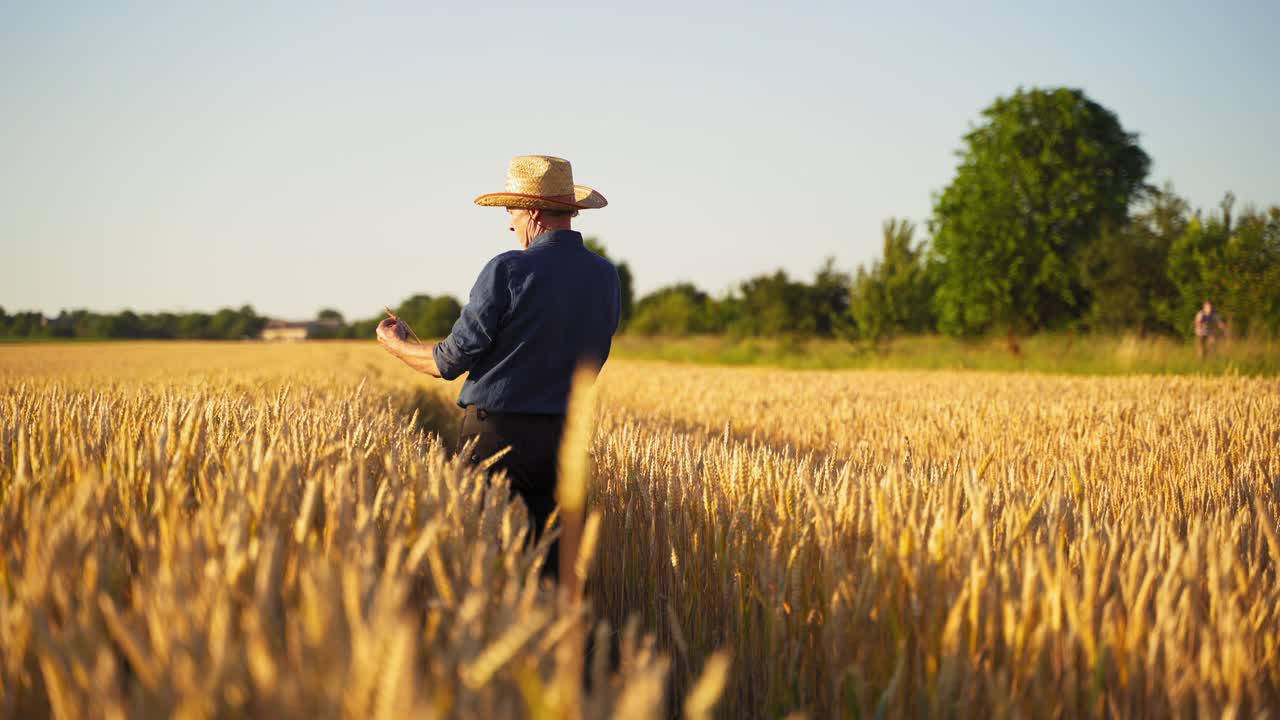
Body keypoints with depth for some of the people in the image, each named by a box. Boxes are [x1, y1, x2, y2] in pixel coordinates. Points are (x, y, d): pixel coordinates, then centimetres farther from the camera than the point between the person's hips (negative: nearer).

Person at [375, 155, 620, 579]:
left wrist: (396, 345, 8)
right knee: (551, 565, 9)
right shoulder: (606, 277, 4)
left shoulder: (508, 271, -13)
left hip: (497, 432, -5)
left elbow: (452, 361, -10)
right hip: (564, 436, 5)